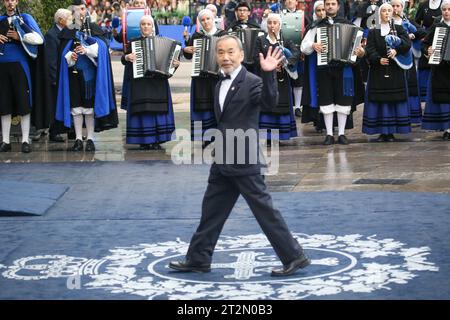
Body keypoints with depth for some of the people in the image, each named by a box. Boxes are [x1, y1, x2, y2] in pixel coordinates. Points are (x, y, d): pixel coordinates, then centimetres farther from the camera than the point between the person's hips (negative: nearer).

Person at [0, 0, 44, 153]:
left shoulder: (25, 18, 5)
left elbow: (39, 39, -5)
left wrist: (19, 37, -11)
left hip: (20, 65, -3)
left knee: (24, 103, -3)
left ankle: (25, 141, 1)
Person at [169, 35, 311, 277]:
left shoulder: (252, 82, -12)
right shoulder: (220, 85, 15)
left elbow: (269, 103, -31)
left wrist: (268, 74, -44)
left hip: (244, 161, -8)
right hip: (223, 162, 8)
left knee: (264, 210, -5)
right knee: (212, 210, 14)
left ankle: (294, 257, 3)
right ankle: (198, 259, 24)